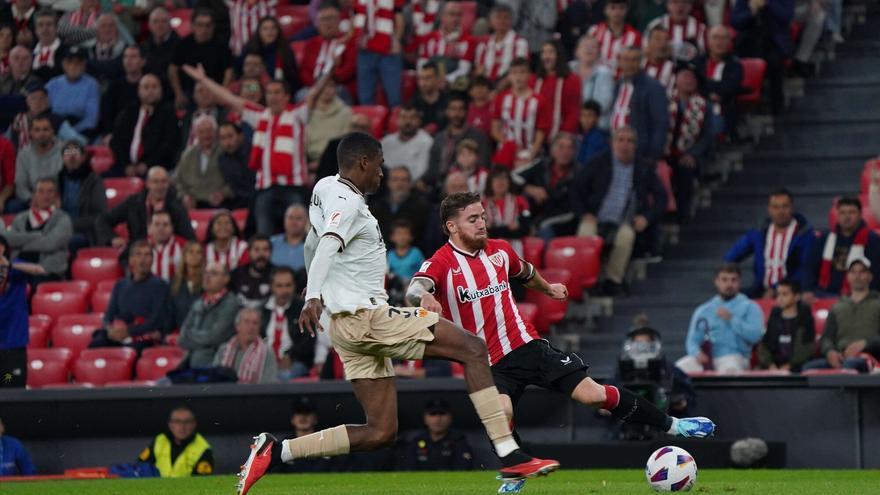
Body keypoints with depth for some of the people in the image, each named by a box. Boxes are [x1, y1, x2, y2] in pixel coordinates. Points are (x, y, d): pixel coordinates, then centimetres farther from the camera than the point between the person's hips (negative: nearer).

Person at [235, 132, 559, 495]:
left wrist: (312, 288, 55)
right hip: (364, 316, -10)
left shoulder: (328, 190, 19)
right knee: (473, 348, -10)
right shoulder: (346, 202, -10)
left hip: (351, 326, 10)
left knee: (381, 432, 6)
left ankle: (274, 452, 1)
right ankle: (510, 456, -16)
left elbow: (313, 244, 36)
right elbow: (328, 246, -28)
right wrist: (315, 297, -44)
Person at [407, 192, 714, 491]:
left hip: (527, 345, 3)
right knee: (501, 414, -31)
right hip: (489, 364, -3)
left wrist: (547, 288, 49)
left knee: (594, 394, -6)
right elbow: (414, 291, -30)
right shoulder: (441, 263, -9)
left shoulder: (499, 250, 7)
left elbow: (524, 272, 30)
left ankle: (672, 426, 9)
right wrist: (424, 297, -54)